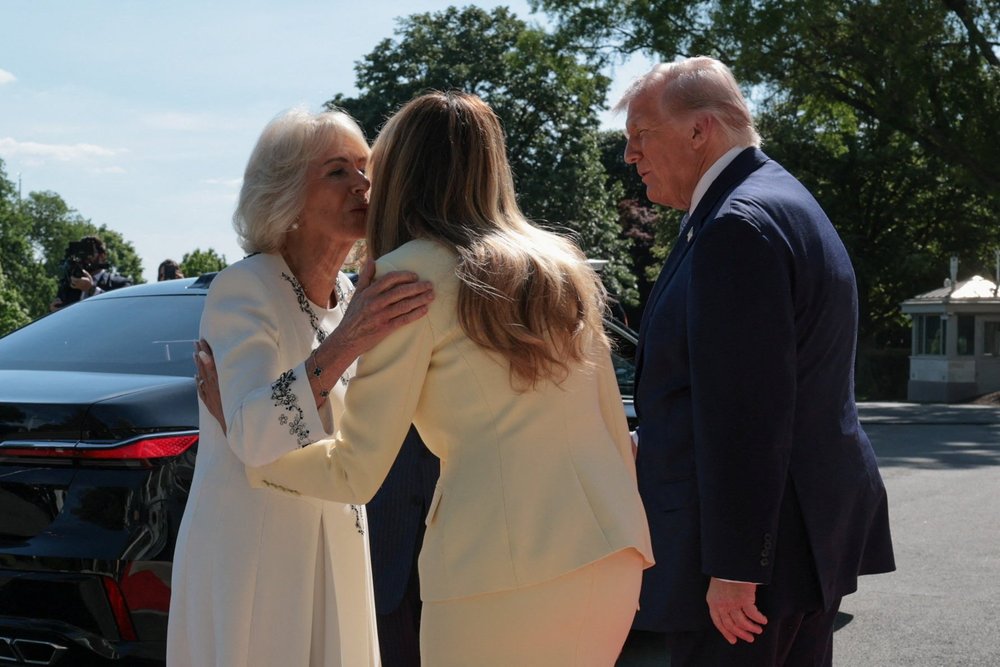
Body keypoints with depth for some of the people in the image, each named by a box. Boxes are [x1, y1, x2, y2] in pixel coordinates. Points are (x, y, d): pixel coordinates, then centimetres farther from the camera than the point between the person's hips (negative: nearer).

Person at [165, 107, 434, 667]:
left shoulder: (350, 298, 6)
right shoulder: (244, 290, -15)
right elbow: (253, 436, -31)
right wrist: (344, 345, -42)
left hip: (337, 551, 7)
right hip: (248, 552, -7)